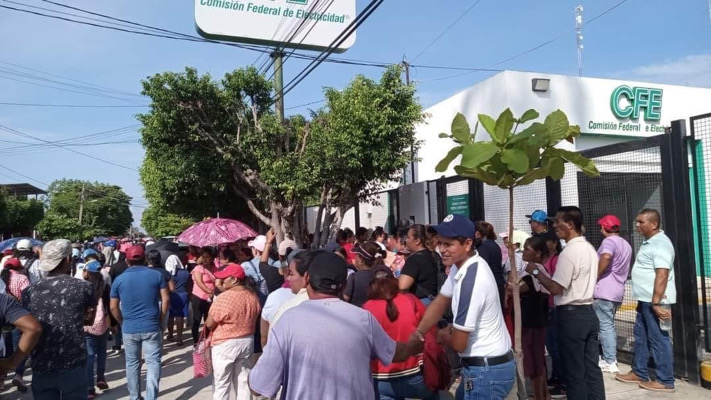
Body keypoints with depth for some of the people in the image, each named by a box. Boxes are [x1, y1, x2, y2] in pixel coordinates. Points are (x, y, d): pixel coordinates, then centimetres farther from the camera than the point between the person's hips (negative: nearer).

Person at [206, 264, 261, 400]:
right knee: (243, 382, 15)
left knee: (222, 384, 7)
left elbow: (209, 324, -14)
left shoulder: (224, 297, -21)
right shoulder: (253, 295, 0)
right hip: (247, 342, 6)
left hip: (225, 345, -6)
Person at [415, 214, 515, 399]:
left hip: (486, 371, -9)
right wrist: (418, 332, -5)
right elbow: (440, 302, 9)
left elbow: (458, 343, -23)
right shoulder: (461, 264, 1)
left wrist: (441, 336, -1)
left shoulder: (471, 281, -29)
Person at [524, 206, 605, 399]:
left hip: (571, 315, -9)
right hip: (589, 312, 9)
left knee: (574, 372, 1)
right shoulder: (590, 249, 12)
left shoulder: (568, 252, -18)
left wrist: (536, 271, -8)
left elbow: (556, 288, -19)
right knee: (591, 368, 13)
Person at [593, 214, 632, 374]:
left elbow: (606, 257, -32)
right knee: (609, 325, 18)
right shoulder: (626, 244, 19)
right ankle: (610, 358, 25)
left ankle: (610, 362, -2)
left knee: (605, 326, -5)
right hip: (617, 290, 9)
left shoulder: (609, 241, -11)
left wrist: (594, 277, -21)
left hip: (604, 291, -9)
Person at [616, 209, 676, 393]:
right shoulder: (649, 242, 14)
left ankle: (665, 381, 8)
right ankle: (639, 373, 28)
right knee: (641, 336, 17)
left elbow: (662, 275, -24)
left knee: (658, 339, -2)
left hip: (655, 301, -10)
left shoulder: (660, 243, -17)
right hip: (645, 300, 10)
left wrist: (656, 303, -27)